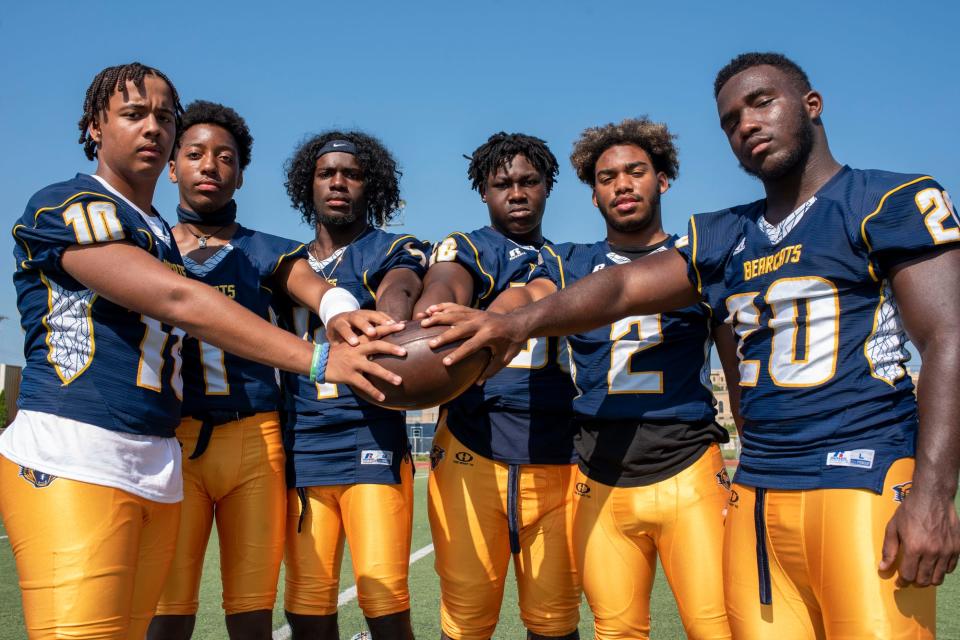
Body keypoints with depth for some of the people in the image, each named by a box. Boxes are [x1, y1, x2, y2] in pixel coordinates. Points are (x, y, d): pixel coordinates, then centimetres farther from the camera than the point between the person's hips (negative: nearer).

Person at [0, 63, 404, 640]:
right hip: (71, 463, -7)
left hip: (158, 471, 7)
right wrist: (318, 359, -22)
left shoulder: (165, 237, 23)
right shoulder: (65, 207, -3)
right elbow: (178, 301, -16)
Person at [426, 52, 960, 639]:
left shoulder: (892, 203, 1)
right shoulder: (723, 238, 16)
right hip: (758, 496, 5)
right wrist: (521, 322, -10)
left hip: (867, 482, -4)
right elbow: (622, 287, 7)